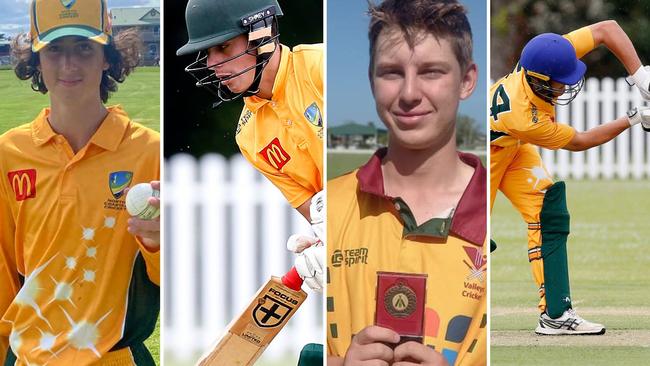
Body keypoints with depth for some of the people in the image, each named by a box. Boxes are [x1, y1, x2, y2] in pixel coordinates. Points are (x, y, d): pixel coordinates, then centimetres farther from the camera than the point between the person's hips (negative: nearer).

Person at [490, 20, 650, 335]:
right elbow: (578, 142, -25)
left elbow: (607, 29, -22)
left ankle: (555, 315, -6)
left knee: (551, 214, -6)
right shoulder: (526, 119, -42)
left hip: (514, 147, 7)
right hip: (491, 153, -7)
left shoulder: (550, 58, -29)